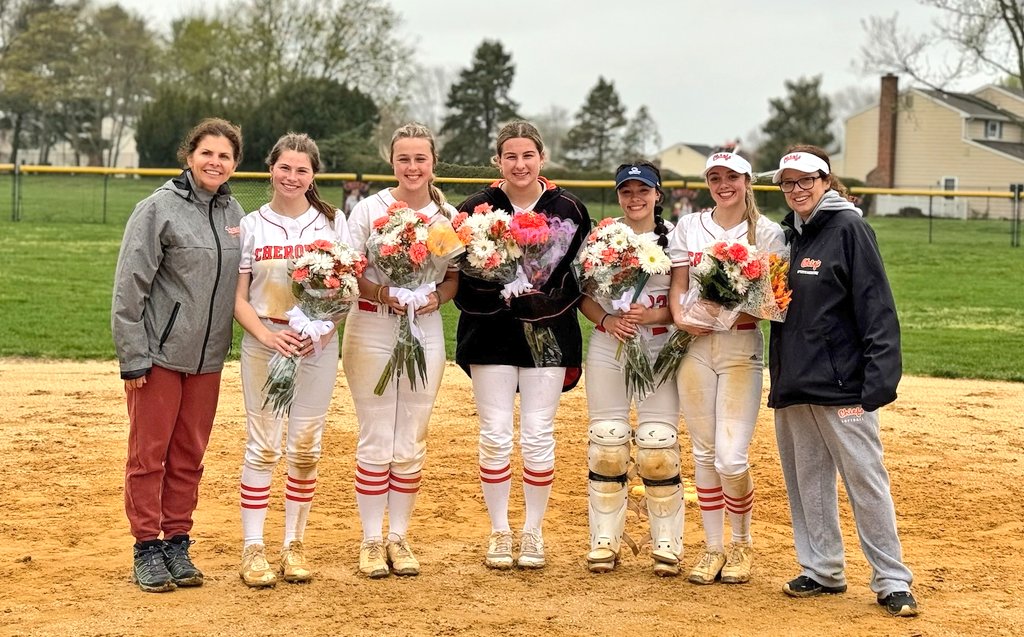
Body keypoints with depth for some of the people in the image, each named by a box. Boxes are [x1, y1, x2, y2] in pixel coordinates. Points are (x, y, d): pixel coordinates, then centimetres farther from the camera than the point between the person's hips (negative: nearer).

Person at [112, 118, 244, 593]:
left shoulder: (234, 213, 7)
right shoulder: (159, 208, -9)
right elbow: (129, 286, -10)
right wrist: (132, 356, -13)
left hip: (207, 357, 5)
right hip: (159, 353, -5)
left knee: (189, 455, 11)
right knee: (149, 453, 2)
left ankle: (177, 544, 20)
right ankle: (147, 549, 10)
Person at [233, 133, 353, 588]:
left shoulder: (332, 223, 6)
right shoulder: (251, 225, 4)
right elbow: (238, 298, 1)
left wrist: (324, 328, -14)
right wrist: (268, 335, -16)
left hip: (317, 345, 1)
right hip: (263, 344, -1)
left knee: (305, 449, 5)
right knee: (262, 447, -2)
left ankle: (295, 545, 15)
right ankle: (253, 550, 2)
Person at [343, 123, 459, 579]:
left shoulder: (448, 216, 4)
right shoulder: (369, 209, -2)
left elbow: (455, 278, 7)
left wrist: (436, 297, -14)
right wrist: (385, 294, -20)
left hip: (425, 331, 2)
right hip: (372, 329, -2)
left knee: (412, 442, 7)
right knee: (376, 439, 1)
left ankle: (399, 537, 18)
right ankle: (372, 539, 10)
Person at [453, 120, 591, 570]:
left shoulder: (568, 209, 2)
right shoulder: (477, 208, 1)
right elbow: (458, 272, -2)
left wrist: (548, 298, -13)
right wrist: (500, 292, -19)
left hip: (549, 334, 0)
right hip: (491, 334, 0)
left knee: (538, 436, 2)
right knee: (495, 436, 1)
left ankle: (533, 532, 17)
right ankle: (499, 532, 16)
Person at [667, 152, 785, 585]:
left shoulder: (767, 233, 2)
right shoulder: (688, 227, 10)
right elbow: (677, 285, 6)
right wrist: (680, 316, -15)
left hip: (742, 347, -3)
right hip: (695, 346, 3)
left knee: (731, 457, -9)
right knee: (704, 454, 6)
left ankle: (742, 544, 14)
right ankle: (713, 547, 18)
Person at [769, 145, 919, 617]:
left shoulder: (848, 228, -7)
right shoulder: (788, 234, 14)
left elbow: (876, 308, -12)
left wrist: (878, 381, -18)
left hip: (840, 383, -7)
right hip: (792, 383, 7)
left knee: (865, 481, -5)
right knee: (807, 483, 12)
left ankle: (892, 582, 2)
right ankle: (822, 571, 22)